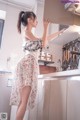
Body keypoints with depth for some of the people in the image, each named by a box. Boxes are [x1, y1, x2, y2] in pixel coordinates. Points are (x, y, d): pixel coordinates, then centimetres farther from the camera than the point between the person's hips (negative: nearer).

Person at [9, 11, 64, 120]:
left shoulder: (30, 34, 25)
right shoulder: (26, 31, -2)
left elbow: (45, 39, 33)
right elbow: (44, 44, -2)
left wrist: (59, 32, 39)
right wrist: (46, 27, 6)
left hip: (31, 65, 9)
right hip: (27, 65, -9)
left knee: (23, 100, 6)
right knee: (24, 100, -12)